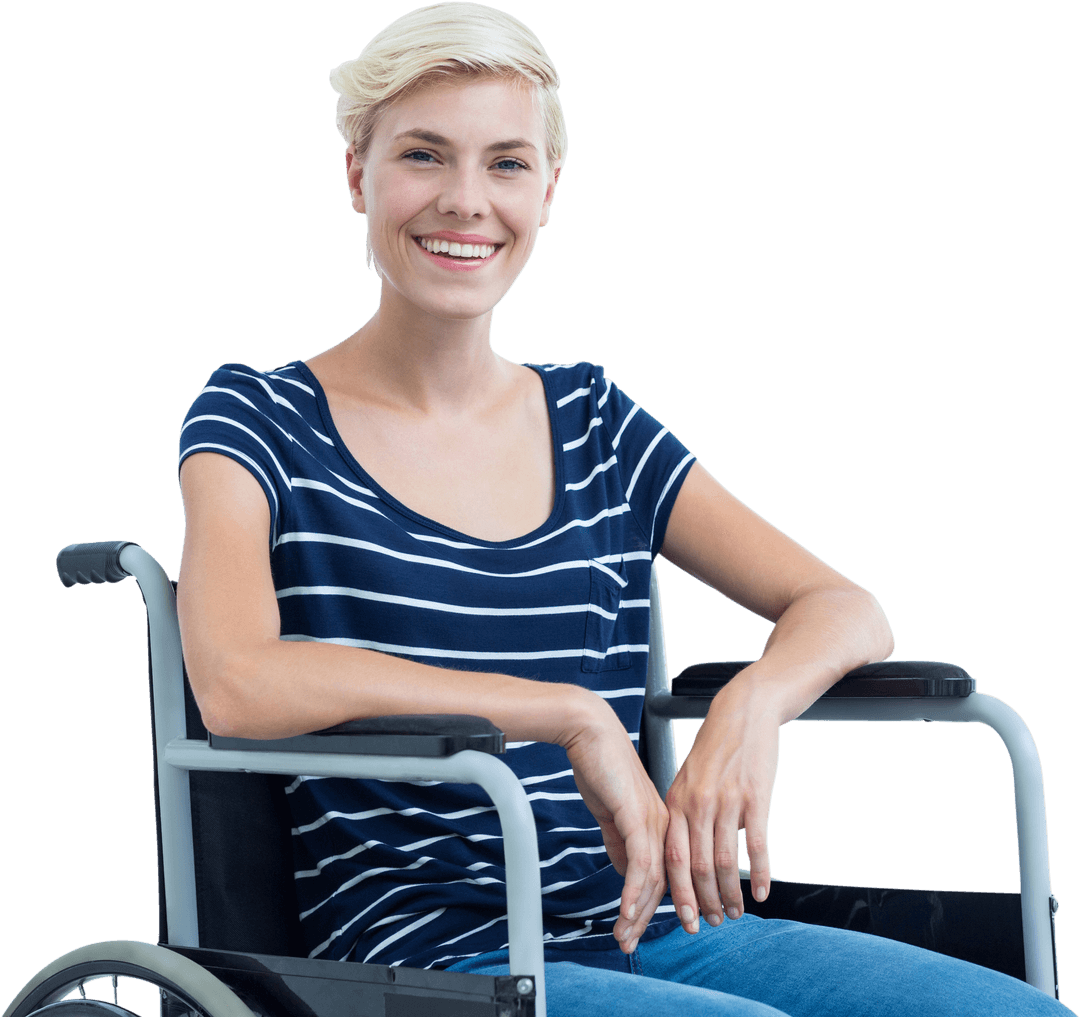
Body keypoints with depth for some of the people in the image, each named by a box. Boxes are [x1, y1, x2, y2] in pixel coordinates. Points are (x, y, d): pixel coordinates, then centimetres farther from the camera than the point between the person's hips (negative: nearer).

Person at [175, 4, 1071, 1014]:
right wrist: (571, 715, -19)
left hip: (655, 935, 5)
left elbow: (850, 610, 11)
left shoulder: (593, 423, 14)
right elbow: (234, 683, -18)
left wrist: (753, 701, -13)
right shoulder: (260, 425, 1)